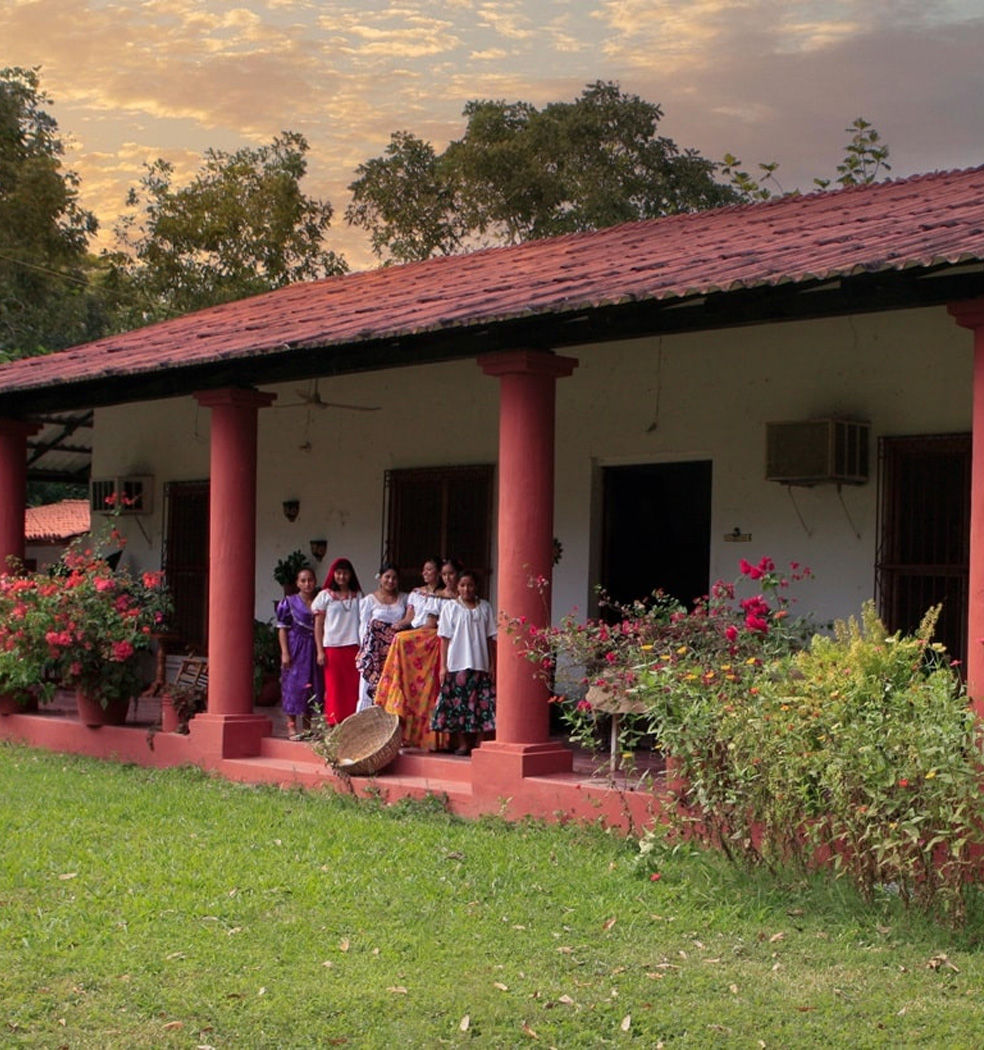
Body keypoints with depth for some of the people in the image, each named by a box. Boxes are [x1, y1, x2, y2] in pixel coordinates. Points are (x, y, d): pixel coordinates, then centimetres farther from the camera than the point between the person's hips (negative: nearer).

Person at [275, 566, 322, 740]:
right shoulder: (289, 602, 0)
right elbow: (282, 629, -3)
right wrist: (285, 652, -11)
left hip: (314, 650, 4)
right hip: (295, 649, -4)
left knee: (313, 685, 5)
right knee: (293, 685, -5)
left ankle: (307, 727, 14)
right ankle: (292, 726, -1)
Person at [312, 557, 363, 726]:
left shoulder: (357, 596, 12)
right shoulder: (325, 596, 6)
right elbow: (318, 626, 5)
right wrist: (320, 651, -2)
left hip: (353, 647, 2)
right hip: (332, 647, -2)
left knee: (353, 687, -2)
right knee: (334, 688, -2)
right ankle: (334, 726, 1)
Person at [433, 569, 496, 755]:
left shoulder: (485, 607, 9)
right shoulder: (450, 607, 4)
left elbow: (491, 638, 10)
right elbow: (444, 638, 2)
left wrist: (493, 665, 4)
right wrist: (443, 666, -4)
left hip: (480, 664, 2)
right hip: (457, 663, -2)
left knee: (478, 705, 1)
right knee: (458, 704, -4)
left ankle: (473, 743, 7)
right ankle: (462, 745, 2)